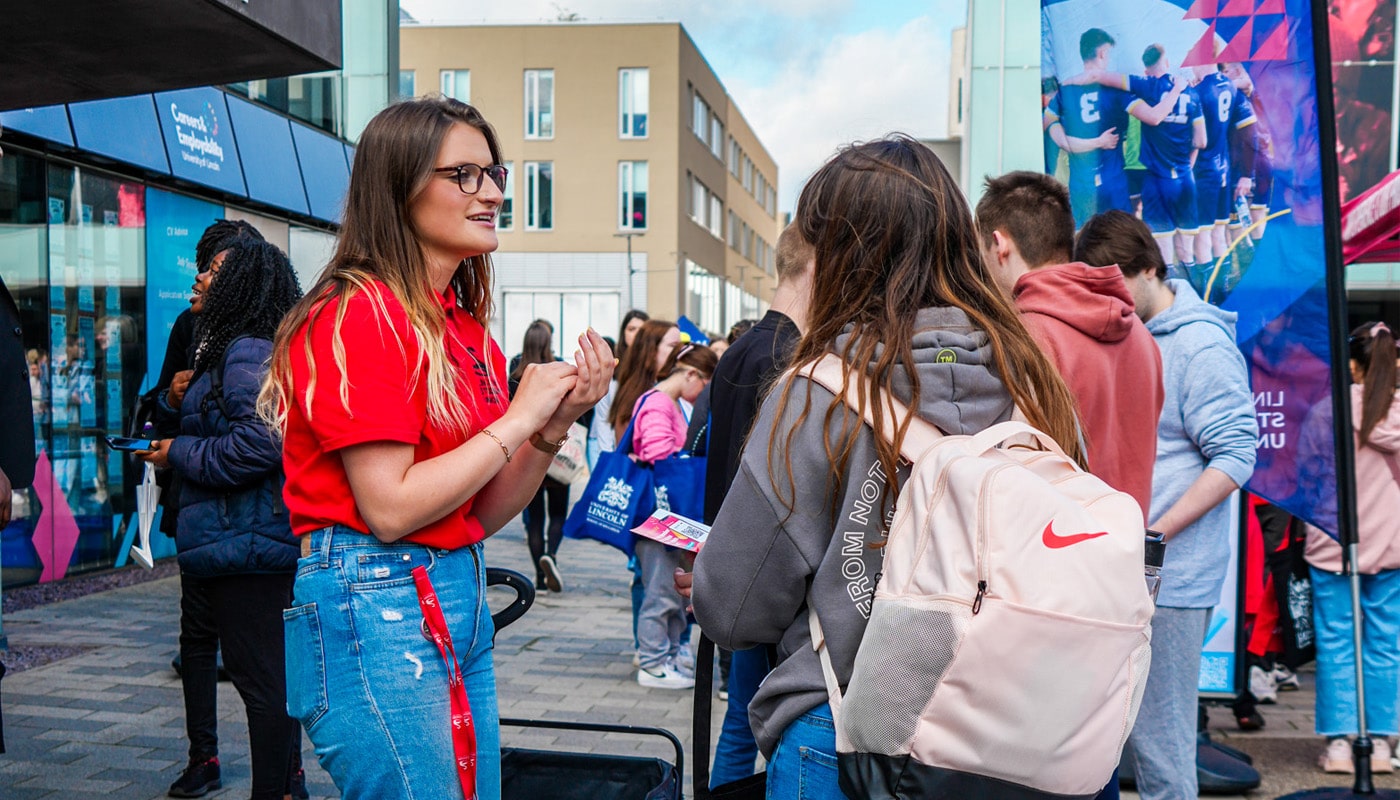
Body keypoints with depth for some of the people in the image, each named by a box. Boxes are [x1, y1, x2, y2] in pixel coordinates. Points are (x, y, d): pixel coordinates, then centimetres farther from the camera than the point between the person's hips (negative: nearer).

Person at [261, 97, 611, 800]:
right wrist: (519, 418, -12)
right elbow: (390, 508, -19)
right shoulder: (359, 314, -13)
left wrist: (554, 426, -2)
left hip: (459, 600, 9)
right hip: (373, 608, -9)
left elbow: (482, 514, 12)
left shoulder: (466, 329, 12)